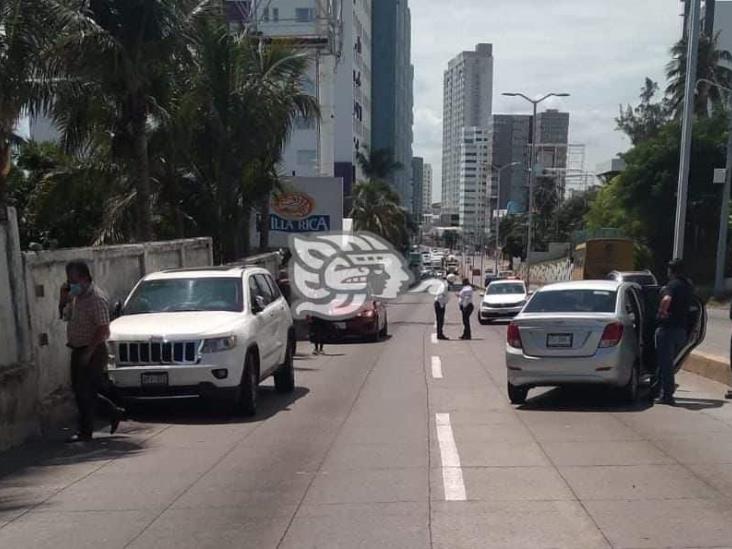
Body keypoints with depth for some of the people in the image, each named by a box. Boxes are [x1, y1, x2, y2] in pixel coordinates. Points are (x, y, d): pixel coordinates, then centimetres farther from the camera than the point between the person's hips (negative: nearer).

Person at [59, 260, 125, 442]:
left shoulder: (96, 298, -18)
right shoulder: (77, 296, 11)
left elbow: (103, 329, -22)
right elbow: (64, 316, 22)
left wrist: (88, 352, -22)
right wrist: (63, 298, 5)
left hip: (93, 351, -9)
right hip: (78, 350, 9)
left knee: (84, 392, -4)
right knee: (80, 390, 14)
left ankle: (85, 432, 8)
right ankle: (115, 413, 26)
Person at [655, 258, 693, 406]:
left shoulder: (672, 285, -13)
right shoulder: (688, 286, 12)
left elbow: (667, 299, -34)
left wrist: (662, 311, -18)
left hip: (668, 328, -8)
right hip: (682, 329, 8)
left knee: (665, 362, -1)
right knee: (669, 361, 20)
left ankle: (666, 395, 0)